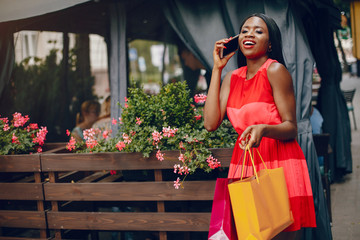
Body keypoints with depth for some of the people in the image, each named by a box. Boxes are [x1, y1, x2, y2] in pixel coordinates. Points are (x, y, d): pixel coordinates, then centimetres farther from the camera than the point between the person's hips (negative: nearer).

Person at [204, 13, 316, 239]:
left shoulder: (275, 71, -8)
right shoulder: (232, 78, 9)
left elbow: (291, 128, -9)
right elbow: (211, 123, -4)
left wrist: (264, 129, -32)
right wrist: (217, 68, 0)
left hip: (280, 165, -5)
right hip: (244, 165, 5)